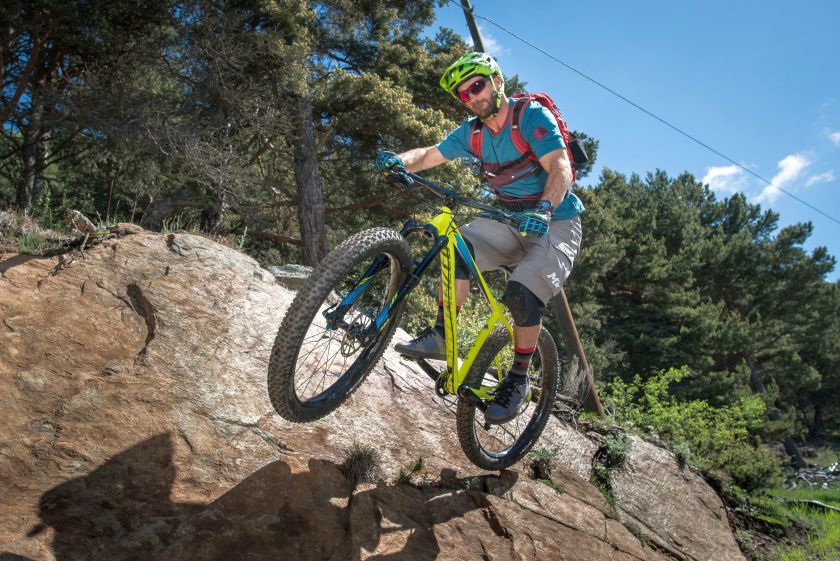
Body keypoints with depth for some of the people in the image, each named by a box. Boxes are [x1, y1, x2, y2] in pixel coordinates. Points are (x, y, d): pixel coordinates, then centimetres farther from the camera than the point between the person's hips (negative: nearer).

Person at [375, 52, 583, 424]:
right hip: (512, 221, 6)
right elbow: (430, 154, 3)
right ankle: (440, 335, -15)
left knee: (522, 292, -27)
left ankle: (518, 379, -7)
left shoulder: (531, 115, -16)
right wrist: (400, 160, -21)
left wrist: (544, 208, -47)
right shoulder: (473, 132, 4)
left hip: (555, 223, -5)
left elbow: (560, 166, -28)